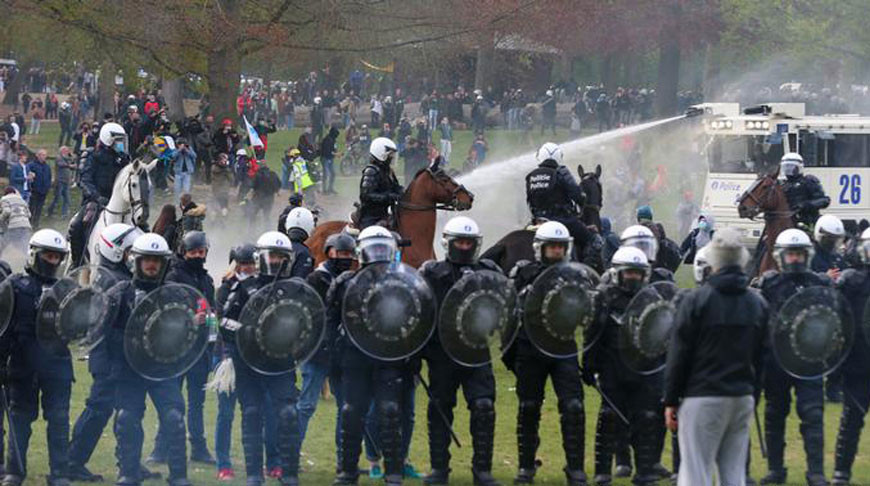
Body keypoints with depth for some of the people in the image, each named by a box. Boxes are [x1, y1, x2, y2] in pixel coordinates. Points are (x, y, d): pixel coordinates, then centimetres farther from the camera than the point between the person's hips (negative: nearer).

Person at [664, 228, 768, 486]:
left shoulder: (695, 300, -8)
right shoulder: (758, 304, 9)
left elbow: (679, 354, -6)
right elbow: (762, 356, 15)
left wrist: (670, 400, 0)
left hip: (702, 398, -5)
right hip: (743, 397, 5)